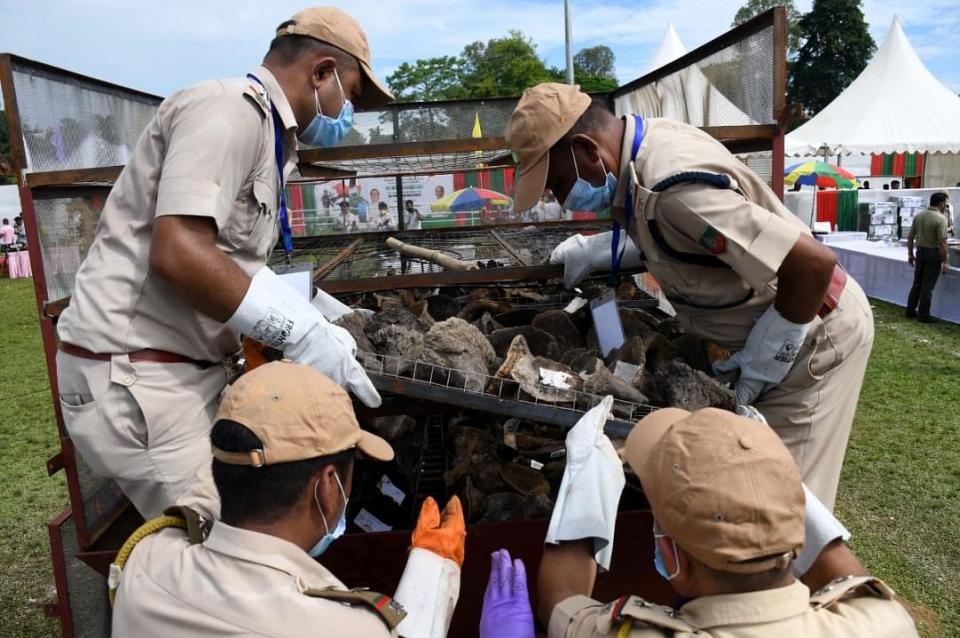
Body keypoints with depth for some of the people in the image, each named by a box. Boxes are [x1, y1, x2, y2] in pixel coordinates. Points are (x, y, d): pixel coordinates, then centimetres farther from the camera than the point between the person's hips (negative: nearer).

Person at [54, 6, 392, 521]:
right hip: (134, 373, -10)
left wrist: (325, 315, 16)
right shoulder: (231, 109, -14)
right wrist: (302, 333, -23)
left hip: (186, 369, 10)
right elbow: (178, 253, -26)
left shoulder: (264, 132, 17)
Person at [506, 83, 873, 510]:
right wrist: (597, 251, -1)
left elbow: (815, 263, -35)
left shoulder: (675, 188, -34)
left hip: (814, 336, -9)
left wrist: (765, 356, -22)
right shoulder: (650, 139, -5)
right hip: (773, 329, 9)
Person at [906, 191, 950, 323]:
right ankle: (923, 315, 8)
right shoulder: (941, 218, -17)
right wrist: (945, 261, -13)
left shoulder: (918, 216, 3)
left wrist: (910, 254, 17)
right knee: (927, 287, 1)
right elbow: (942, 243, -19)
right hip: (933, 254, -6)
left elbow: (910, 237, 7)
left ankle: (910, 311, 21)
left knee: (917, 284, 16)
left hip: (920, 252, 6)